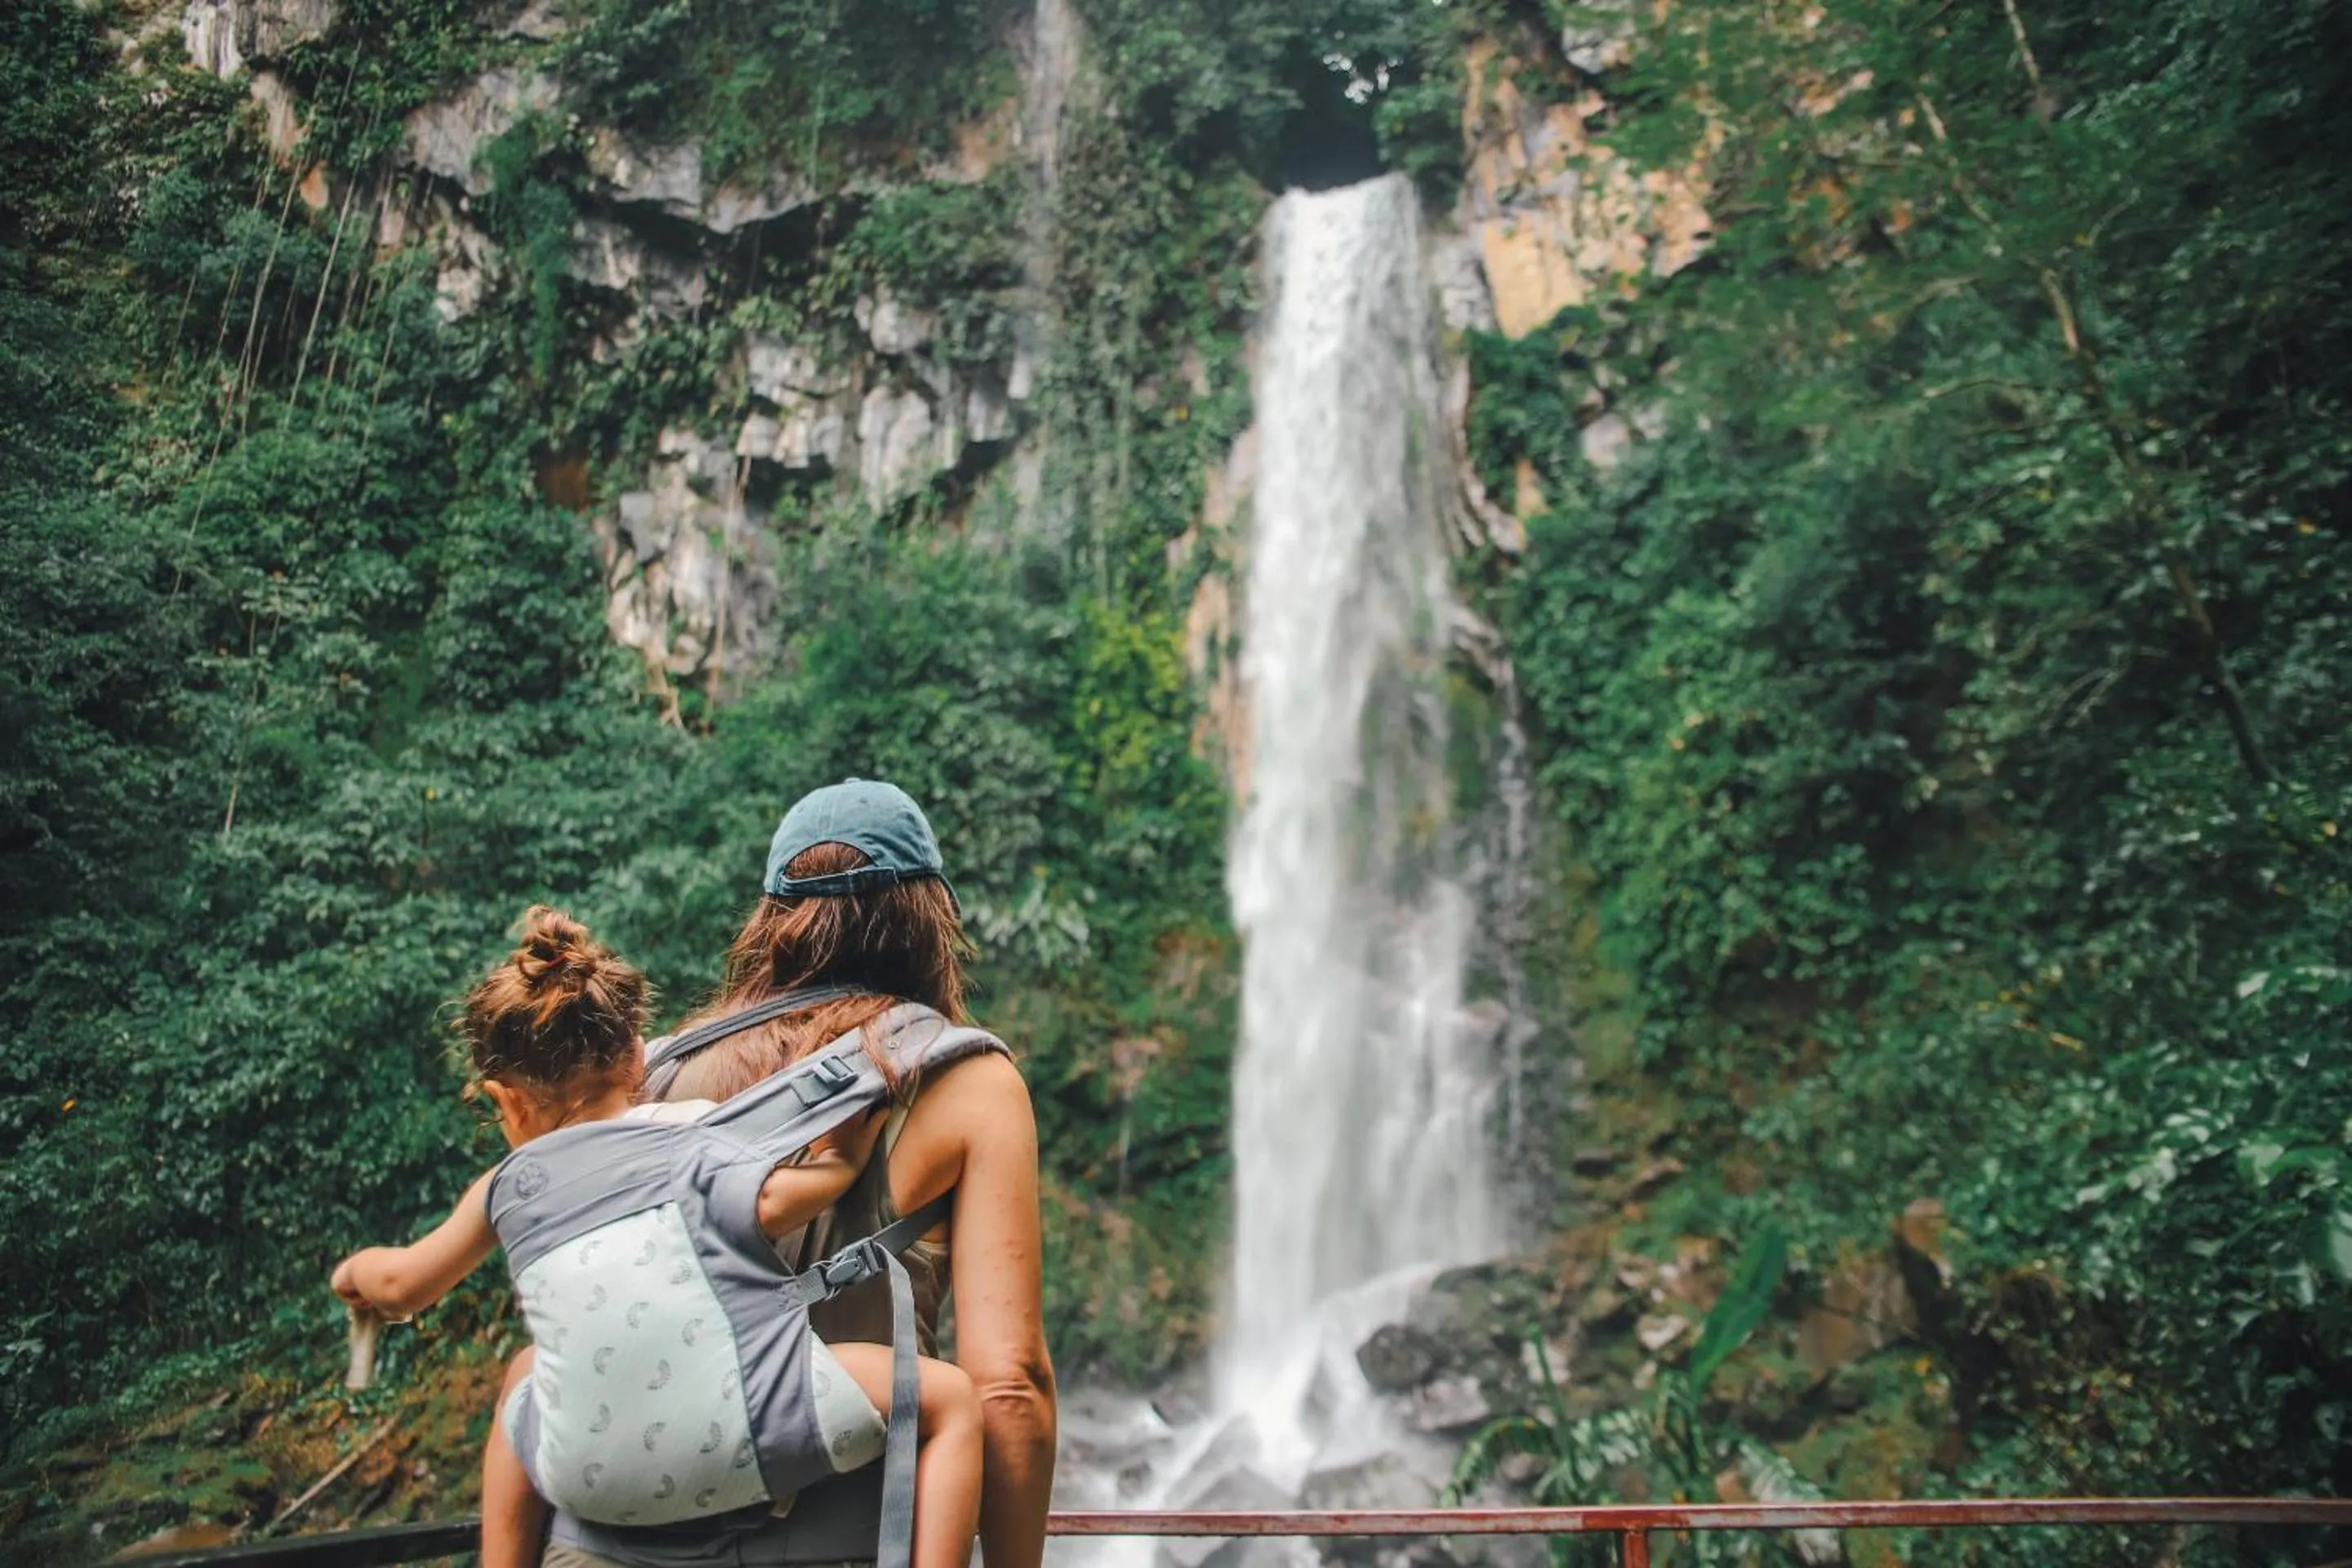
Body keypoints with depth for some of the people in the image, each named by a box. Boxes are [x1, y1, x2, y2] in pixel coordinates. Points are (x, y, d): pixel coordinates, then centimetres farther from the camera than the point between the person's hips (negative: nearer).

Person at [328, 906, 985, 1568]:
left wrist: (355, 1271, 55)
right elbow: (770, 1205, -8)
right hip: (736, 1441, -4)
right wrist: (842, 1163, 9)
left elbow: (401, 1285, 33)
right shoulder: (693, 1128, 12)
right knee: (949, 1397, 10)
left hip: (593, 1481, 5)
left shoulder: (509, 1185, 20)